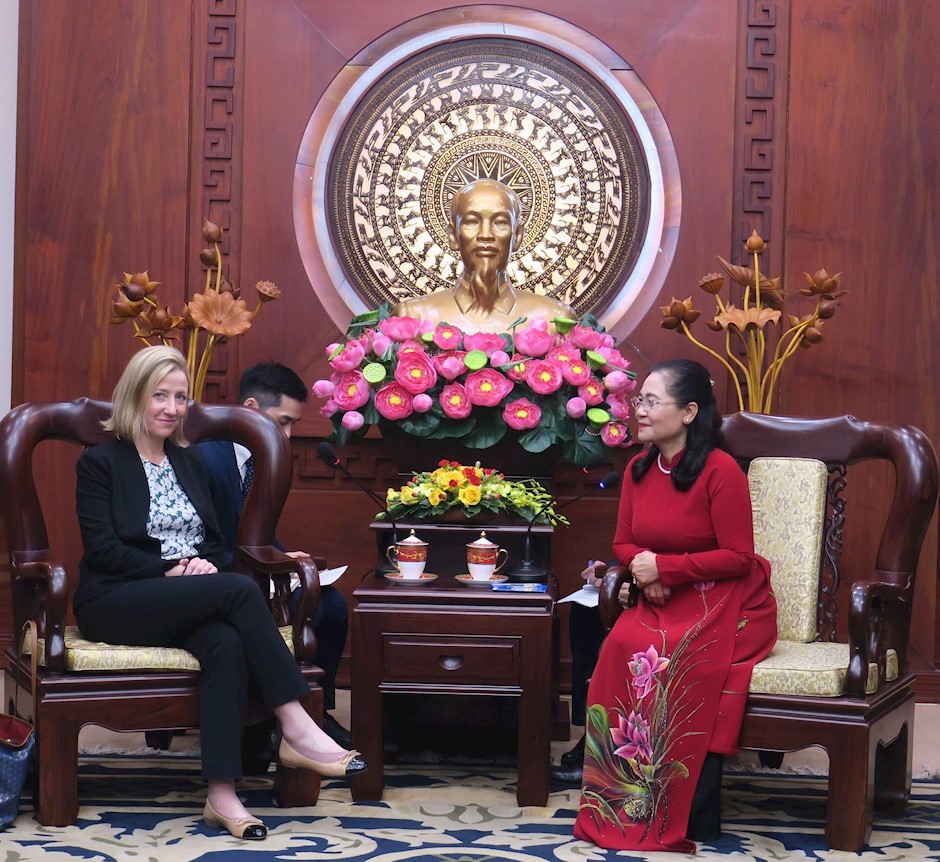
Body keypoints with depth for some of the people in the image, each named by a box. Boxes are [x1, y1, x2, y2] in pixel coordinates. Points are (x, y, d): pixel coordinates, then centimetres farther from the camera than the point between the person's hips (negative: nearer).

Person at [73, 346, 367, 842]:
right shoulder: (100, 462, 4)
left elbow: (214, 540, 19)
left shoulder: (190, 461, 21)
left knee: (227, 642, -33)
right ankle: (296, 730, -30)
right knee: (239, 589, -30)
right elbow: (101, 548, -7)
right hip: (117, 603, -5)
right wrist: (171, 571, -17)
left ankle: (222, 796, -39)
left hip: (186, 605, 5)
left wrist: (205, 564, -5)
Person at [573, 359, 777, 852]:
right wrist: (642, 569, -10)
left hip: (726, 605, -6)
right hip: (663, 602, 6)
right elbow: (624, 543, 13)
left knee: (671, 661, -32)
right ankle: (621, 806, -16)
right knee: (620, 647, -25)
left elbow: (738, 557, -14)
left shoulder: (720, 471, -14)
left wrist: (664, 566, -18)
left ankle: (693, 820, -19)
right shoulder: (639, 469, 6)